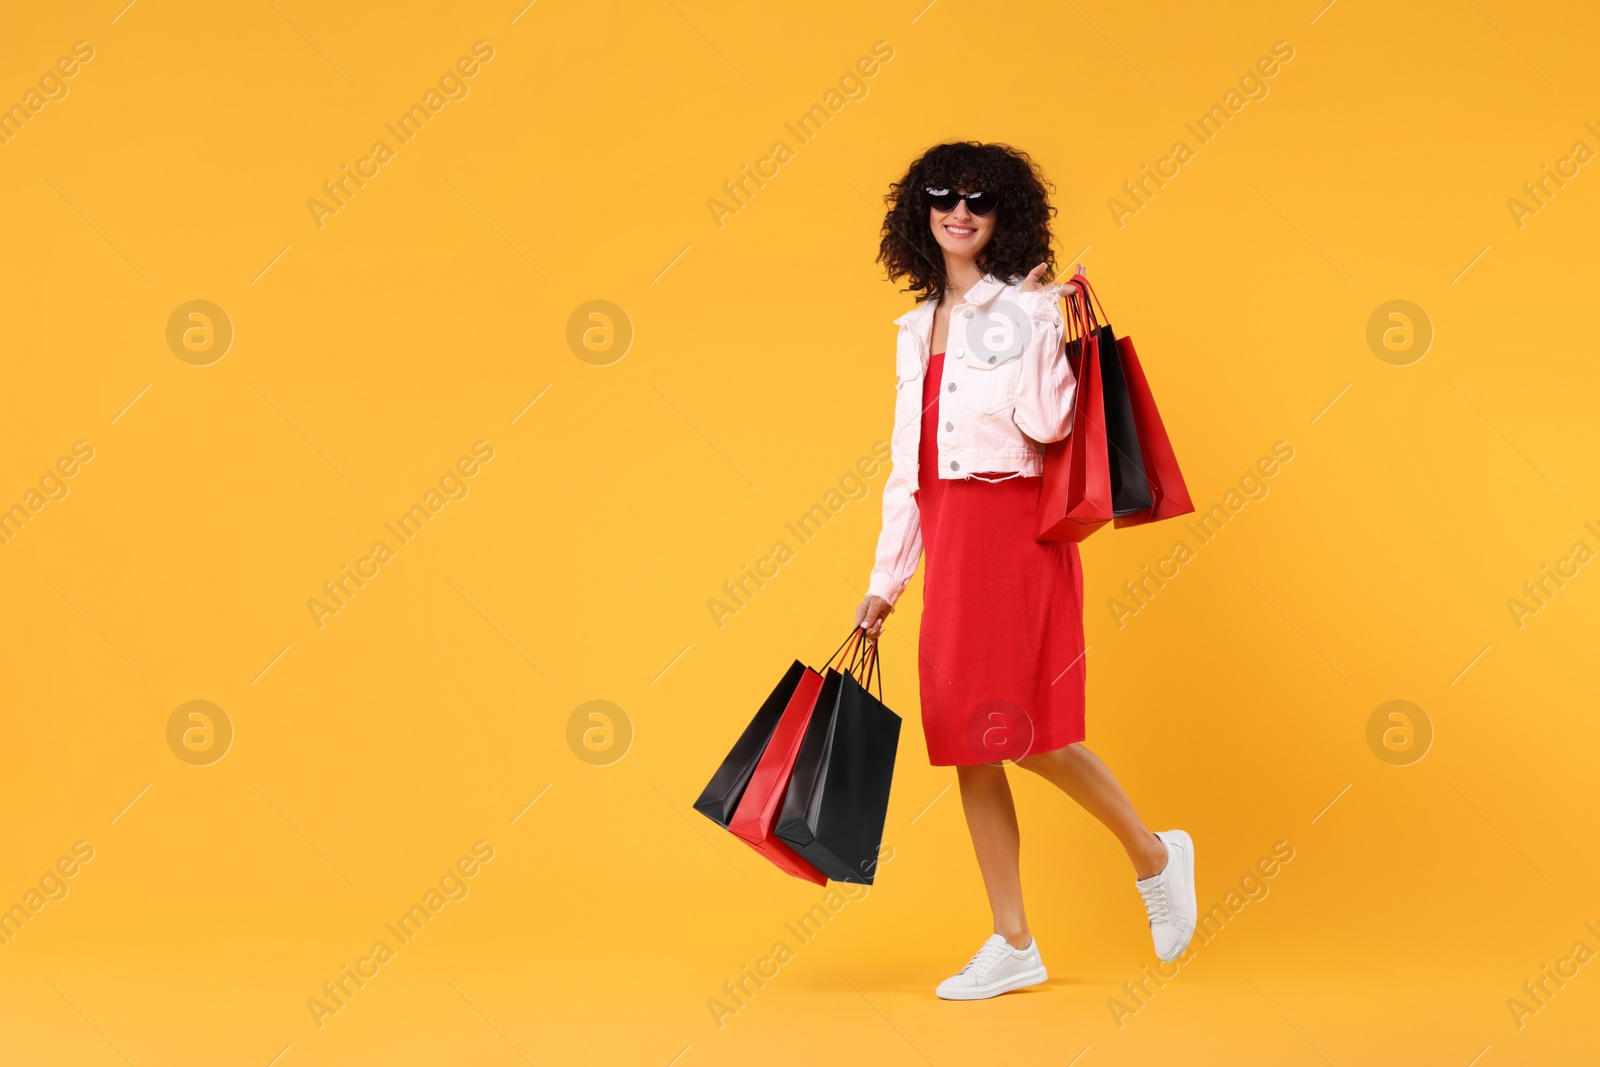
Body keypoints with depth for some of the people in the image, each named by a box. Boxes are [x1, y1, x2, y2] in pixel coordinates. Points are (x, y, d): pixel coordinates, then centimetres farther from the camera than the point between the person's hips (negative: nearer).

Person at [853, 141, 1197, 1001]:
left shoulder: (1025, 308, -4)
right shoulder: (919, 327, 16)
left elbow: (1046, 423, -18)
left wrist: (1041, 323, -18)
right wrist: (886, 578, 17)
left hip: (1014, 527, -7)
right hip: (947, 537, 7)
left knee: (1023, 729, -10)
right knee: (968, 741, 5)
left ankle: (1154, 857, 15)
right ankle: (1013, 945, 12)